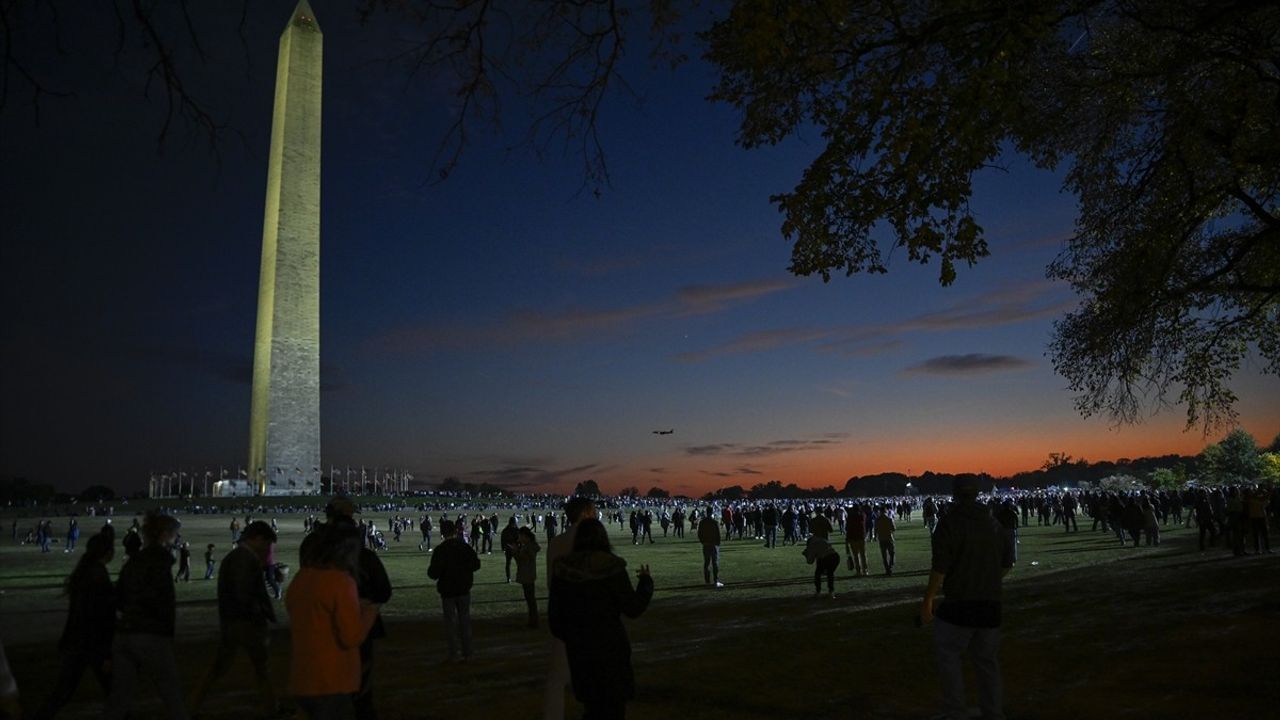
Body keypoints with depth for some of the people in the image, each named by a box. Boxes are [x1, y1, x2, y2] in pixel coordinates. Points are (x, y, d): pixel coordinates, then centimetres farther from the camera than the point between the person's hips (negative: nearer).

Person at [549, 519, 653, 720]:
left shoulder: (562, 568, -4)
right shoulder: (611, 567, -15)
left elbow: (554, 612, 4)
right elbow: (633, 608, -11)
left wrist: (564, 636, 22)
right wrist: (645, 581, 4)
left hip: (578, 648, 4)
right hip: (609, 646, -4)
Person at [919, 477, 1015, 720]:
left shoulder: (949, 522, -13)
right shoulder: (992, 522, 7)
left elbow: (940, 567, -17)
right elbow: (1007, 562, 13)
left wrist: (928, 600, -10)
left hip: (960, 604, -6)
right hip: (991, 604, 6)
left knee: (947, 655, 5)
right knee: (987, 660, 15)